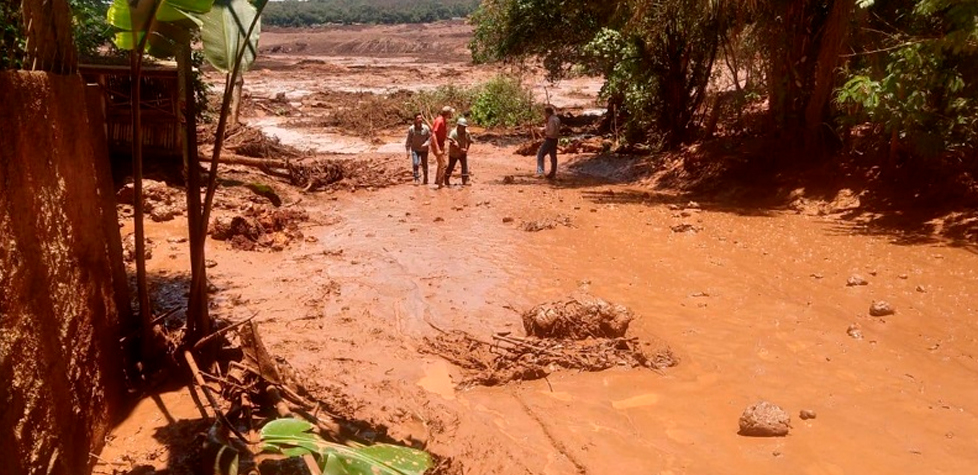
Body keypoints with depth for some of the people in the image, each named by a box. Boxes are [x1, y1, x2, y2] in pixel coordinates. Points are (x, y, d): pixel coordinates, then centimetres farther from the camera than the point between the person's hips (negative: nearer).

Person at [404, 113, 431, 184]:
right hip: (415, 150, -1)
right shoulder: (411, 129, -10)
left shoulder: (426, 128, -9)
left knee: (424, 165, 11)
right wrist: (408, 151, -4)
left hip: (424, 150, 1)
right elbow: (408, 141, -3)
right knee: (415, 164, -16)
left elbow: (430, 137, -2)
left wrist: (426, 144, -20)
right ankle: (416, 179, -4)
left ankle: (425, 179, 29)